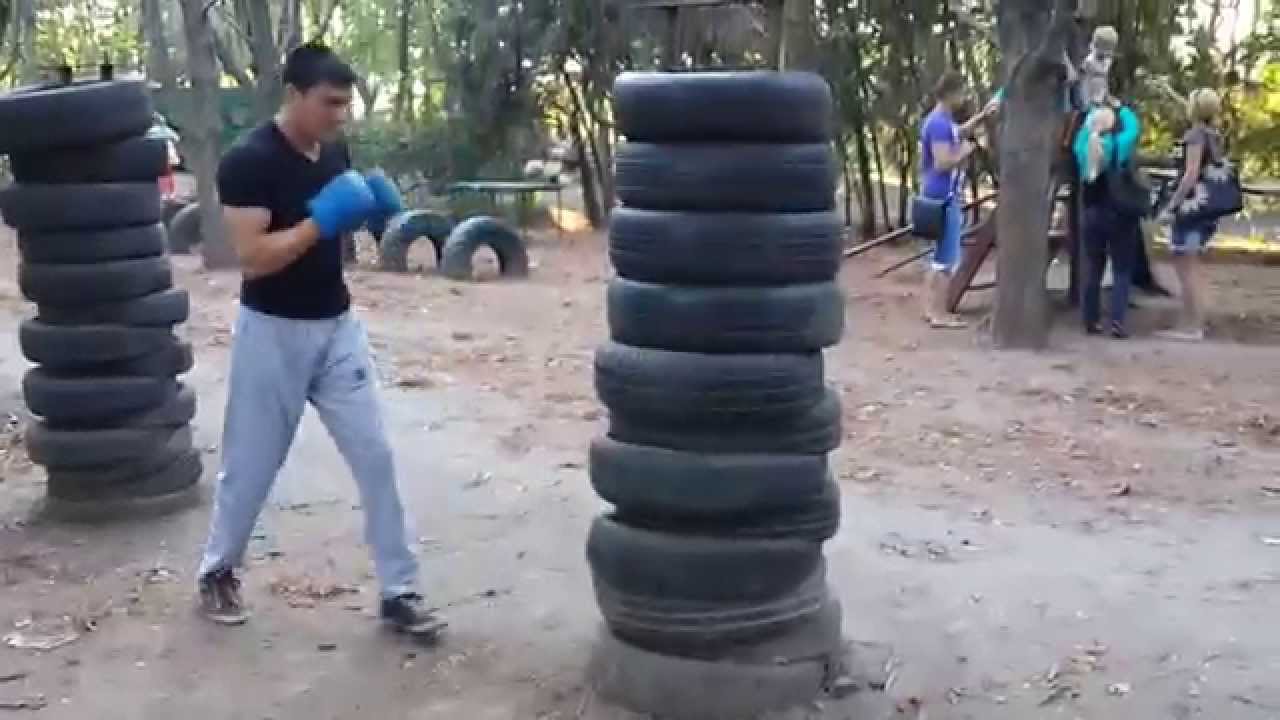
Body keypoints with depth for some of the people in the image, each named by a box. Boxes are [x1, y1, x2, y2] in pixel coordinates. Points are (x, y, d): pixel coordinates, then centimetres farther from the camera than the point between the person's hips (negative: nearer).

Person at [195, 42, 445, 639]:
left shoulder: (334, 152, 4)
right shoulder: (249, 160, -17)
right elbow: (253, 257, -23)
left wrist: (369, 210, -3)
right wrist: (322, 220, -25)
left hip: (337, 325, 6)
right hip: (274, 331, -6)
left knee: (375, 455, 2)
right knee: (252, 463, 8)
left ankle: (399, 592, 10)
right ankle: (217, 571, 32)